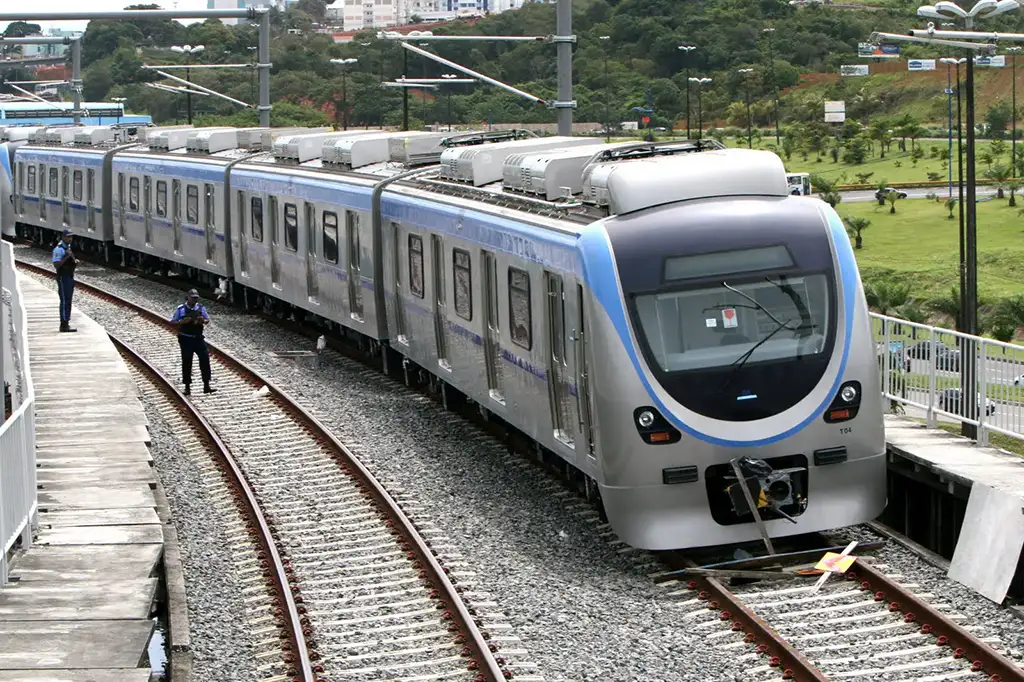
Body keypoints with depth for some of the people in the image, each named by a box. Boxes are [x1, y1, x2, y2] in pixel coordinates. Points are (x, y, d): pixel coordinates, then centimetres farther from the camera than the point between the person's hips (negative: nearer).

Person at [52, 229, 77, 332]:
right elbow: (56, 265, -21)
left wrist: (75, 261, 7)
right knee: (65, 301, -10)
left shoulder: (68, 247, 14)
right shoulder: (58, 249, -14)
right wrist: (67, 257, -27)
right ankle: (64, 325, -10)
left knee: (68, 301, 12)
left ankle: (66, 323, 17)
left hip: (70, 277, 9)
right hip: (63, 278, -9)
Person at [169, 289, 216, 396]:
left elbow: (207, 320, 13)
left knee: (205, 359, -6)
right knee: (186, 363, 3)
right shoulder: (180, 309, -5)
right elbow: (172, 322, -2)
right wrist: (182, 321, -19)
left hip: (198, 338, 2)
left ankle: (206, 386, -1)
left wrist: (203, 321, -11)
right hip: (186, 339, -2)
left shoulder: (201, 307, 4)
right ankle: (187, 387, 14)